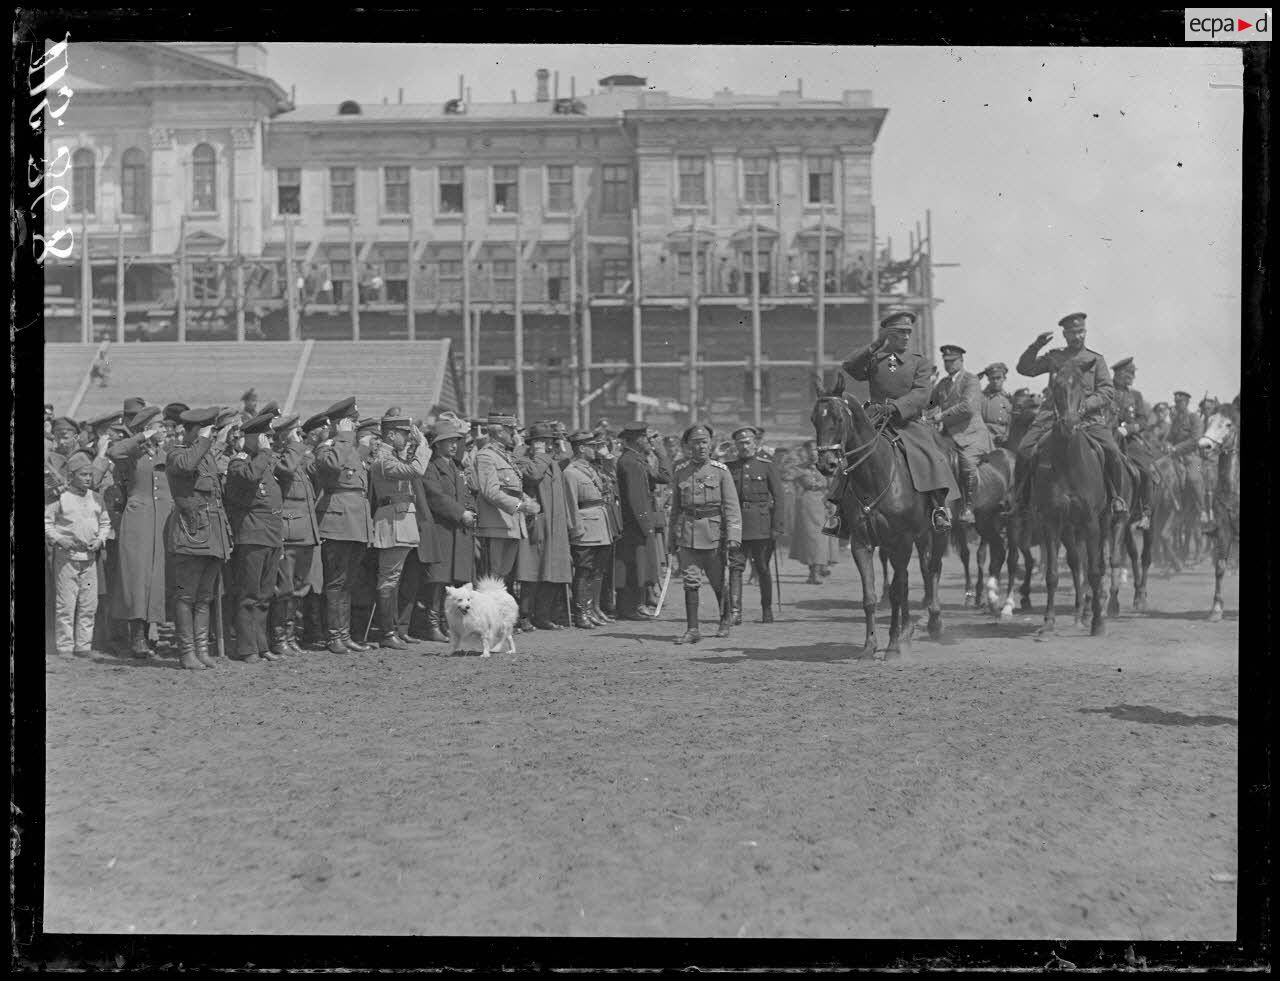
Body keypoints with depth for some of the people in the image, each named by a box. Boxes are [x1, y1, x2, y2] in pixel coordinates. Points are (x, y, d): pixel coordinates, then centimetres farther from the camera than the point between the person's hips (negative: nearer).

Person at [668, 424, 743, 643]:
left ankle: (726, 617, 34)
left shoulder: (721, 471, -1)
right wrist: (672, 539, 12)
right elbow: (675, 508, 14)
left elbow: (731, 507, -6)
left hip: (713, 532, -2)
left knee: (717, 582, 9)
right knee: (690, 582, -3)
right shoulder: (681, 473, 8)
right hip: (687, 533, 2)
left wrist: (734, 537, -15)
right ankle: (692, 630, 1)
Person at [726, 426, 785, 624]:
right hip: (736, 524, 1)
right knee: (735, 566, -9)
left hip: (761, 524, -1)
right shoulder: (729, 468, 8)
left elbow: (778, 498, 0)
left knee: (763, 569, 7)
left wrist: (777, 527, -7)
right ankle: (735, 612, -12)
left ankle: (767, 610, 21)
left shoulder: (767, 466, 2)